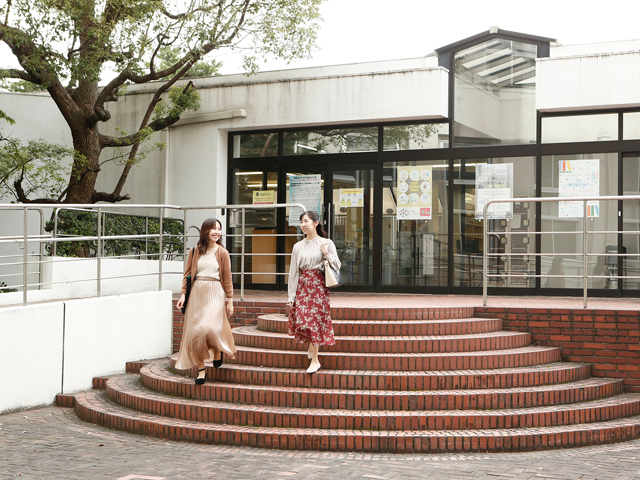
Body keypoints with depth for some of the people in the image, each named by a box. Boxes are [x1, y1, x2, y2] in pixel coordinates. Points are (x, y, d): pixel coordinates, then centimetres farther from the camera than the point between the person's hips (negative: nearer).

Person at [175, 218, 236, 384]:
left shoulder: (222, 252, 2)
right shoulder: (195, 251, 7)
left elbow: (227, 279, 3)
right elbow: (187, 274, 10)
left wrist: (230, 301, 2)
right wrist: (183, 294, 1)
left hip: (215, 294, -2)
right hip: (196, 294, 3)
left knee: (209, 327, -18)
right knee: (194, 331, 0)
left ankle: (218, 349, 16)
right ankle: (201, 369, 10)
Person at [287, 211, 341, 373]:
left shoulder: (326, 243, 1)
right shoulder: (298, 246, 8)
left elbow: (337, 266, 2)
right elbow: (293, 271, 8)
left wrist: (326, 253, -15)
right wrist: (291, 296, 5)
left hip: (318, 286, -3)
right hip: (302, 285, 3)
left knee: (315, 321, -5)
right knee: (302, 320, -1)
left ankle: (314, 360, 2)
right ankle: (312, 346, 28)